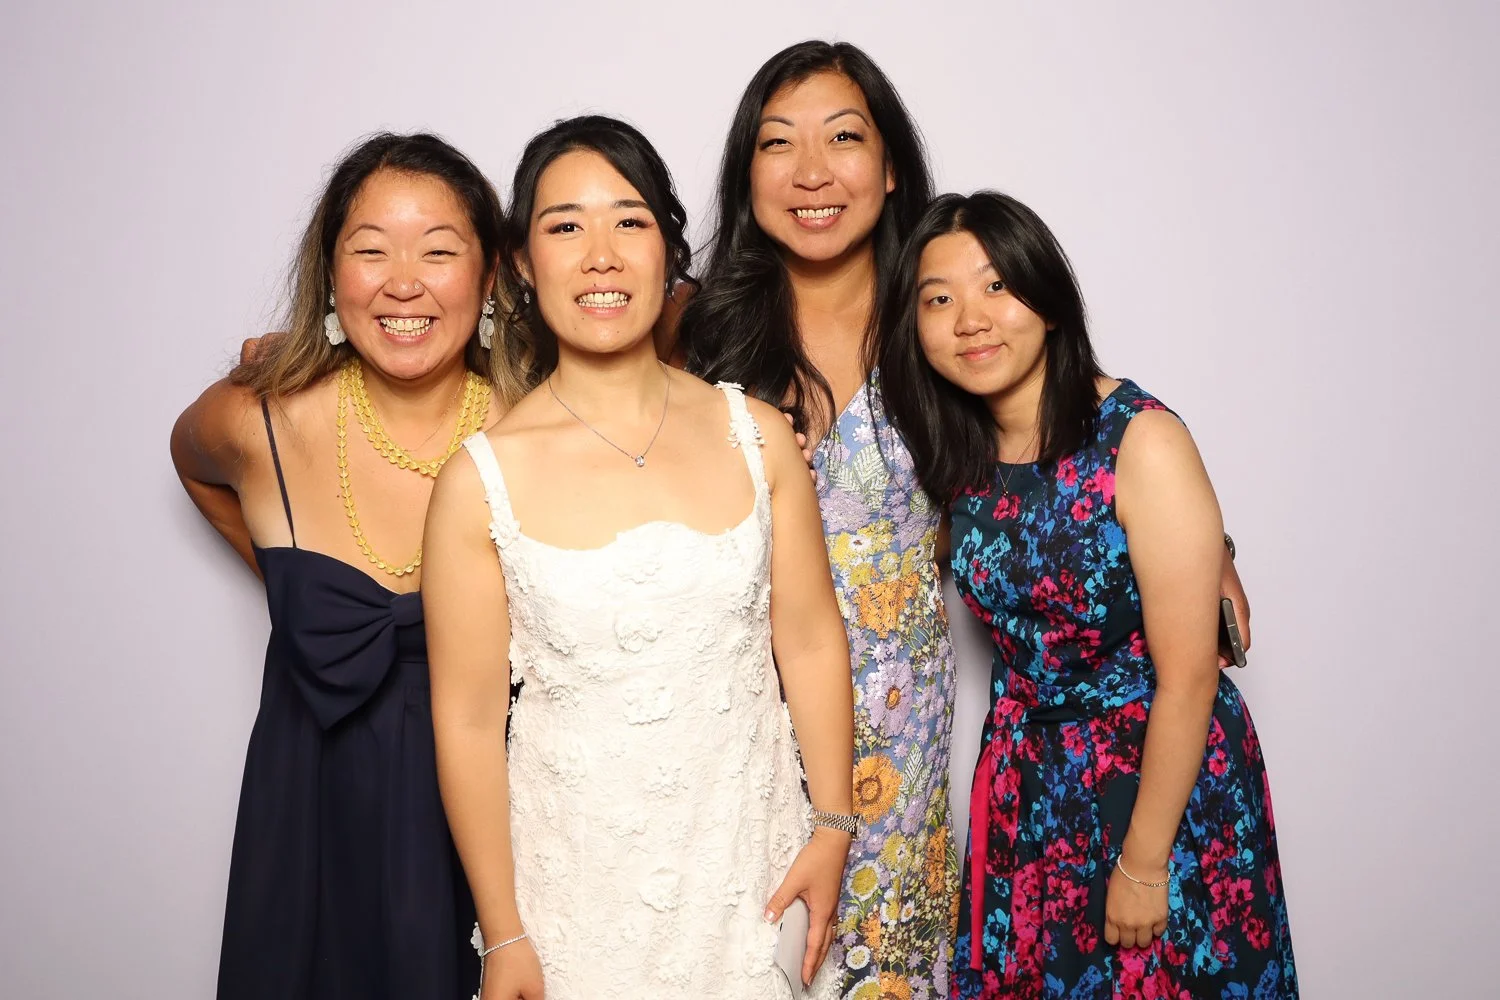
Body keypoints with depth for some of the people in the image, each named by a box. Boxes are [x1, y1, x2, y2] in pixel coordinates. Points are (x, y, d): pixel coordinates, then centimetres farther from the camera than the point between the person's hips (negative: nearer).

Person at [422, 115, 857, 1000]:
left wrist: (833, 829, 1)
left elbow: (811, 642, 2)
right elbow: (469, 720, -7)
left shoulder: (757, 436, -3)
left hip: (752, 875, 2)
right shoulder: (482, 480, -11)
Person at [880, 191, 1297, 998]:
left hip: (1163, 768, -5)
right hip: (1031, 778, 5)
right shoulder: (959, 452, -4)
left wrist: (1143, 862, -15)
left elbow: (1188, 675, -19)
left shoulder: (1142, 440, -21)